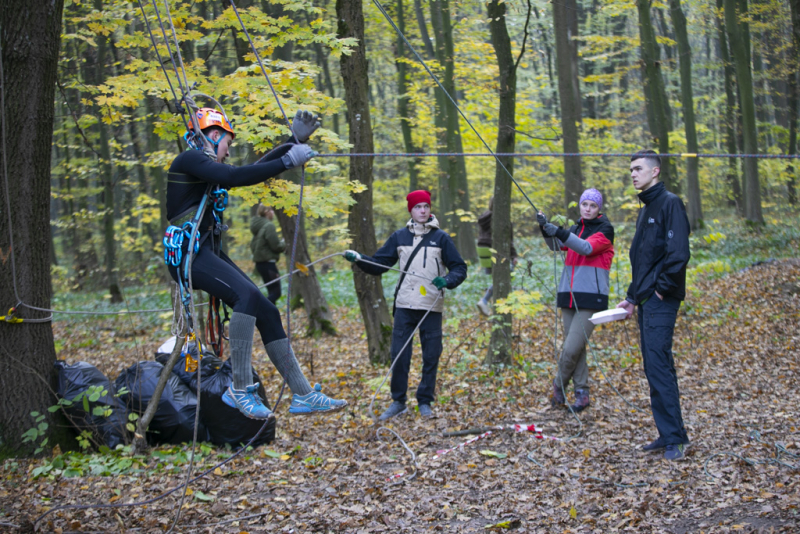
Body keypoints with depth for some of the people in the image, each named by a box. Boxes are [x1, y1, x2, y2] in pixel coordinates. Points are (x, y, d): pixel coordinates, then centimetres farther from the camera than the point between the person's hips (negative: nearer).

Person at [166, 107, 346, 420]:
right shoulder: (189, 160, -6)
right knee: (247, 295, -31)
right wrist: (288, 161, -19)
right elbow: (235, 177, -21)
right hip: (189, 253, -10)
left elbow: (256, 169, 25)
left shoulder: (208, 169, 22)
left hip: (209, 253, 10)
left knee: (266, 312, 1)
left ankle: (303, 395, 4)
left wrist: (295, 142, 22)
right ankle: (240, 389, -23)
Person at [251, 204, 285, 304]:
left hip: (259, 263, 9)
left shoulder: (258, 226, 13)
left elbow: (253, 245, 19)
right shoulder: (269, 226, -14)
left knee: (272, 292, 14)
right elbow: (276, 246, -18)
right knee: (275, 292, -7)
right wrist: (284, 244, 4)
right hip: (268, 262, -9)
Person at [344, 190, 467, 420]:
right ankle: (398, 401, 12)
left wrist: (447, 280, -17)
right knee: (399, 355, -1)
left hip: (432, 306, -1)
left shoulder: (441, 237, 4)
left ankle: (425, 401, 17)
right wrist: (358, 259, -8)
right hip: (405, 305, 1)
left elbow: (460, 268, 3)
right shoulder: (400, 237, 8)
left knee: (431, 356, 4)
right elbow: (378, 265, 9)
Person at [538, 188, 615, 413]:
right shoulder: (576, 229, 17)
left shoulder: (605, 229, -3)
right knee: (575, 348, 7)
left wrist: (560, 232, -29)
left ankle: (559, 384, 11)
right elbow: (557, 245, 3)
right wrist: (546, 229, -16)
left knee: (572, 348, -11)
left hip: (591, 298, -6)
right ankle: (582, 393, 15)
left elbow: (587, 248, -19)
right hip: (569, 294, 6)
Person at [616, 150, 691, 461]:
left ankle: (675, 438, -10)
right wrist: (633, 297, 20)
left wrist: (662, 289, -15)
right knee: (655, 368, 10)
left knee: (658, 366, -13)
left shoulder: (669, 204, -9)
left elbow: (678, 253, -19)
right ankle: (668, 435, 15)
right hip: (646, 301, 10)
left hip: (661, 301, -10)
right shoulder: (646, 210, 20)